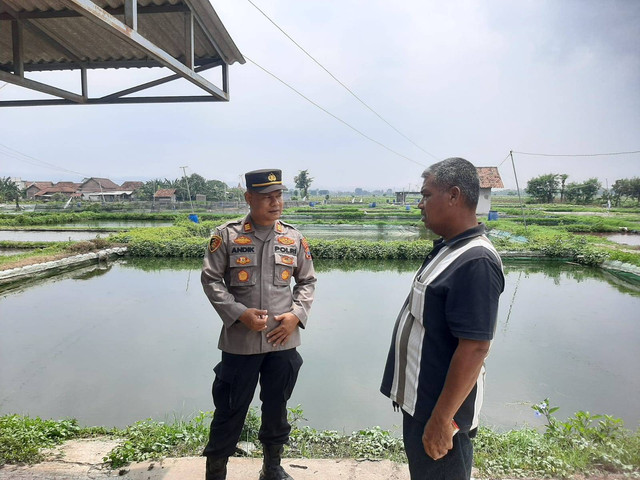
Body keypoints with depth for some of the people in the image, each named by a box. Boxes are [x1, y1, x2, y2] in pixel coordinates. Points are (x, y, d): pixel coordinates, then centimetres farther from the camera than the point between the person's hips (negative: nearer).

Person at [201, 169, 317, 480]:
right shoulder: (226, 235, -7)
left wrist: (296, 315, -7)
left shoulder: (295, 239, 1)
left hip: (283, 341, 3)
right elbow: (211, 279, -5)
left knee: (277, 407, 19)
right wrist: (240, 313, -16)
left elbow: (307, 281, 9)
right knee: (230, 408, 11)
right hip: (240, 341, -3)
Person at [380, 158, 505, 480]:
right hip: (420, 399, 9)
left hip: (439, 407, -9)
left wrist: (442, 419, -23)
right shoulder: (449, 248, 6)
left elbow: (474, 347, -27)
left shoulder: (475, 262, -25)